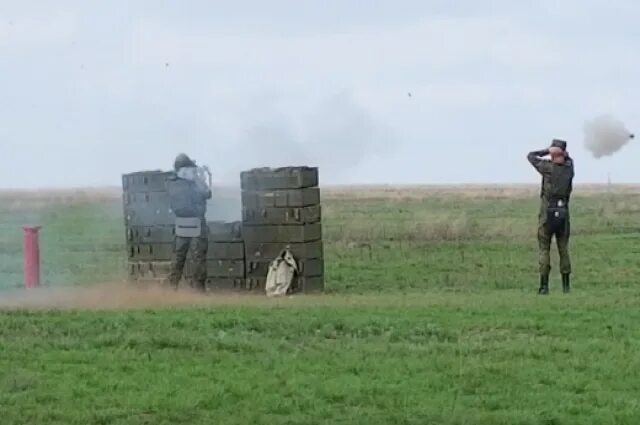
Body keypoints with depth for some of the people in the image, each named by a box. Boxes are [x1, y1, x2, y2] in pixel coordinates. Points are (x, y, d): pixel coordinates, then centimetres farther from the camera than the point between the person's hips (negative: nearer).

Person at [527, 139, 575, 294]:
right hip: (563, 214, 3)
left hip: (547, 214, -3)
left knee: (544, 250, 1)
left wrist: (547, 151, 6)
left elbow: (531, 156, 5)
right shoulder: (569, 167, 1)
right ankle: (566, 285, 7)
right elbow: (568, 158, 27)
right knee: (563, 250, 10)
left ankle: (544, 286, -4)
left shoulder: (548, 167, -10)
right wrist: (563, 153, 8)